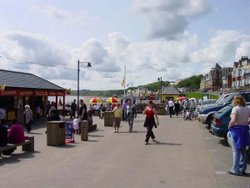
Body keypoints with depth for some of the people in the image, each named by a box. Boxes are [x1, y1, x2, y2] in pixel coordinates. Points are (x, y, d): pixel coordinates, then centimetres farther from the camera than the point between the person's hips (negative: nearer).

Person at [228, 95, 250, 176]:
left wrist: (229, 126, -9)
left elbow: (233, 120, -25)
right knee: (243, 151, 15)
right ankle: (243, 169, 22)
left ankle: (235, 170, 4)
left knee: (236, 151, 1)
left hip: (236, 129, -6)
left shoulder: (235, 109, -13)